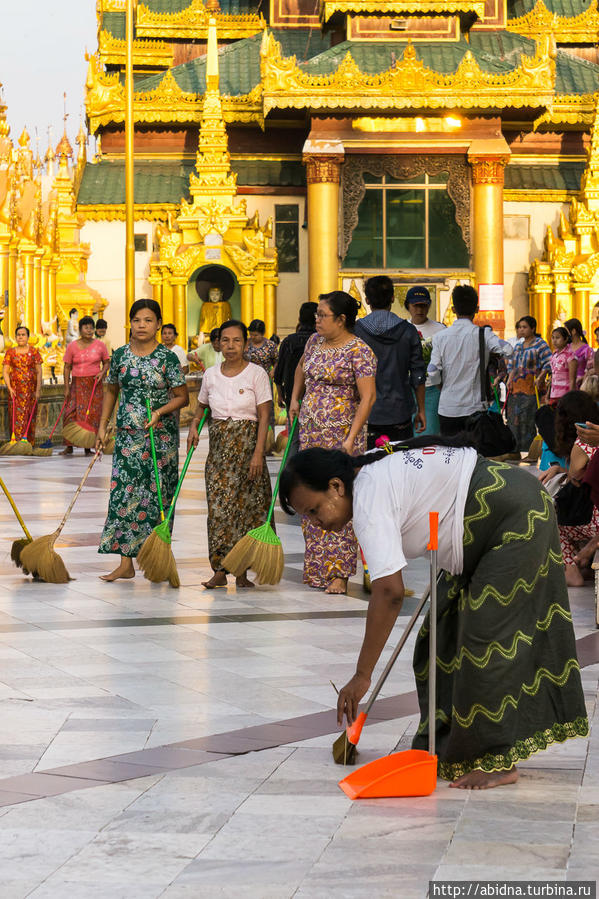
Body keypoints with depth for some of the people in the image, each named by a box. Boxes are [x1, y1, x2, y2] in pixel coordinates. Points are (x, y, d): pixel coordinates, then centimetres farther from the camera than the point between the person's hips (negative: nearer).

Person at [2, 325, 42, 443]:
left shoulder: (33, 352, 5)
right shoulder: (10, 352, 7)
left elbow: (39, 372, 2)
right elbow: (5, 371, 2)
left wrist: (38, 389, -7)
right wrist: (9, 388, -11)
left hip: (31, 389, 0)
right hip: (15, 388, 0)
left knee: (30, 417, 0)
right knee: (17, 416, -7)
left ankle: (29, 444, 6)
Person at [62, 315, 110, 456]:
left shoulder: (99, 345, 3)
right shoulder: (72, 346, 1)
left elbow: (107, 362, 13)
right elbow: (67, 367, 3)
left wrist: (102, 372, -8)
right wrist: (66, 387, -2)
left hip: (94, 385, 0)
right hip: (77, 384, 0)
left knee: (92, 415, -3)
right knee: (72, 414, -8)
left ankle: (88, 447, 3)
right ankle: (69, 447, -3)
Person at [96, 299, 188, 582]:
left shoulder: (167, 357, -3)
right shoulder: (120, 355, 6)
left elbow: (182, 397, -1)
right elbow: (111, 391, 17)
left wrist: (160, 411, -17)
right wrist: (102, 427, 11)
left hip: (161, 434, -2)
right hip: (127, 434, 2)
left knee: (157, 493, 0)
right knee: (123, 492, -5)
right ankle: (126, 562, -5)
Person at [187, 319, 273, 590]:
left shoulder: (256, 374, -5)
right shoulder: (211, 374, 7)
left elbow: (264, 416, -7)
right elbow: (202, 405, 21)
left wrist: (258, 452, -15)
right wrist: (195, 425, 0)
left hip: (247, 444, -3)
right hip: (219, 444, 3)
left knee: (245, 504, -2)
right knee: (218, 505, -3)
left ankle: (242, 571, 5)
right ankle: (219, 570, -2)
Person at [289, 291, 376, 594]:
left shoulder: (358, 351, -12)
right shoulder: (315, 341, 10)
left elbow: (368, 397, -17)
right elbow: (302, 367, 33)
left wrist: (351, 438, -22)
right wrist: (295, 399, 22)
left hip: (341, 435, -7)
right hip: (310, 433, 8)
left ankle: (339, 573, -5)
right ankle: (316, 569, 18)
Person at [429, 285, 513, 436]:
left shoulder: (440, 337, 0)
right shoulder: (483, 335, -6)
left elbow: (432, 371, -4)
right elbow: (508, 350, -20)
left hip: (447, 408, 2)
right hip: (474, 408, -2)